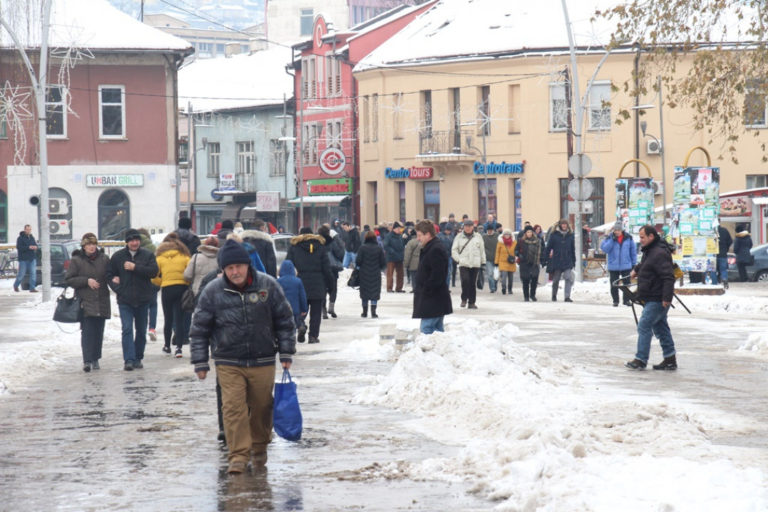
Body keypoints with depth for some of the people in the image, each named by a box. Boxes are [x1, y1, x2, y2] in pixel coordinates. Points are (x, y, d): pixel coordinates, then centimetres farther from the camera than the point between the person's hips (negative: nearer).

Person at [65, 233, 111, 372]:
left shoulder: (104, 259, 8)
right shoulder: (76, 260, 0)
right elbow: (68, 280, -1)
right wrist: (86, 281, -12)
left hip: (102, 302, 3)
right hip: (85, 302, -3)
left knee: (99, 332, 7)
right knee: (87, 331, -12)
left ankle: (95, 358, 19)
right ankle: (87, 361, -15)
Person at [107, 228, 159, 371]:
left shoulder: (147, 255, 2)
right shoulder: (118, 256, 4)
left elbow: (154, 271, -12)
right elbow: (110, 275, 11)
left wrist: (135, 267, -18)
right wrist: (117, 288, -4)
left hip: (143, 300, 1)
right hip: (125, 300, -1)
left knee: (141, 331, 9)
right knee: (127, 329, -11)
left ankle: (138, 358, 21)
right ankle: (129, 360, -15)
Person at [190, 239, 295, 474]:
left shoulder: (268, 285, -3)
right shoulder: (212, 291, -5)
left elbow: (284, 320, 7)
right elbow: (200, 329, 2)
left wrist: (286, 352, 5)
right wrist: (200, 362, 1)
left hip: (262, 361, 1)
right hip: (228, 363, -1)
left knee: (262, 406, 11)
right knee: (233, 407, -10)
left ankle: (260, 448, 31)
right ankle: (239, 455, -6)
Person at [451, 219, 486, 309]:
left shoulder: (478, 237, 9)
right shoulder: (459, 237, 5)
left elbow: (482, 250, 15)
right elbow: (454, 250, 5)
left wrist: (483, 262, 12)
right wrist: (458, 259, -9)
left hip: (475, 264, 2)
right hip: (463, 264, -2)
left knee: (473, 283, 3)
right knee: (465, 280, -18)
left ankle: (472, 302, 10)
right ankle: (464, 299, -1)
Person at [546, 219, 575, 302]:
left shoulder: (570, 235, 7)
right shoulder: (554, 235, -1)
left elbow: (573, 249, 13)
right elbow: (549, 247, 2)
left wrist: (574, 261, 12)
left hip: (568, 262, 1)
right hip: (556, 262, -1)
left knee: (569, 278, -14)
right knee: (556, 280, 10)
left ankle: (567, 296, -16)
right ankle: (554, 295, 30)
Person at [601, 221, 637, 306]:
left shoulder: (628, 238, -2)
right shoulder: (609, 238, -2)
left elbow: (633, 251, 6)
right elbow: (604, 249, -12)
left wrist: (634, 263, 6)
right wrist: (612, 240, -19)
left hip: (626, 265, 0)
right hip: (613, 266, 0)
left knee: (627, 284, 6)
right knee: (614, 285, 6)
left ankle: (626, 300, 17)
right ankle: (615, 301, 16)